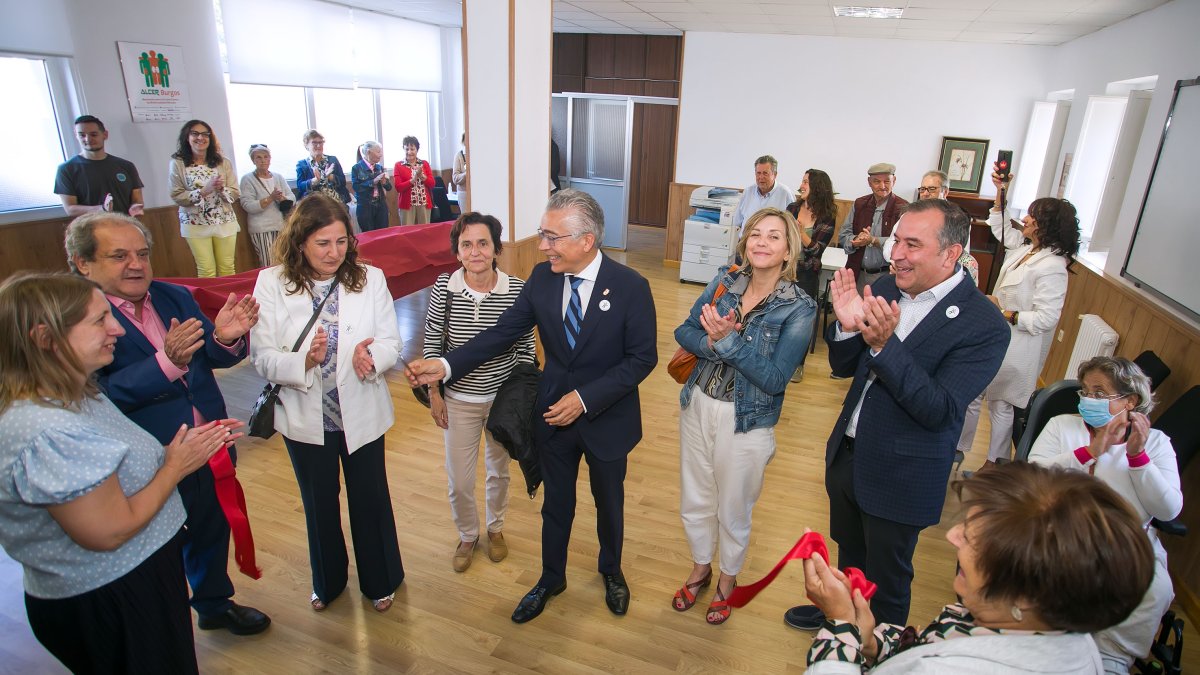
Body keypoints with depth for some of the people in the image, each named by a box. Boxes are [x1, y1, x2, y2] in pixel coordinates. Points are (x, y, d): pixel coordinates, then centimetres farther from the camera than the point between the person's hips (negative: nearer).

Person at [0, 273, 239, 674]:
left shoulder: (79, 396, 1)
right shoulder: (47, 433, -30)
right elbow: (111, 531, -26)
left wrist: (178, 448, -3)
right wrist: (176, 466, -17)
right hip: (109, 606, -9)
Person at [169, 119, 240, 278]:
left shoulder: (223, 163, 2)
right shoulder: (177, 163, -4)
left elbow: (235, 193, 2)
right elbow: (177, 196, -7)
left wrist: (221, 189, -19)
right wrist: (204, 190, -18)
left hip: (225, 222, 2)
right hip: (195, 224, -2)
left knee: (227, 269, 8)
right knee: (206, 271, 2)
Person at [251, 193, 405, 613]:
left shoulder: (370, 278, -9)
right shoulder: (271, 284, -11)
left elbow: (390, 343, -9)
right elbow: (262, 358, -13)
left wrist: (370, 355, -31)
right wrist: (305, 360, -32)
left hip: (361, 414, 0)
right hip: (305, 419, 1)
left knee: (370, 499, 16)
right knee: (319, 503, 22)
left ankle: (380, 580, 42)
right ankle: (327, 581, 48)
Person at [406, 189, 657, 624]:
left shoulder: (630, 286, -21)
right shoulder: (542, 278, -10)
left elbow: (642, 358, -17)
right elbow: (503, 332, -7)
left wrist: (585, 399, -24)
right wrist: (445, 366, -19)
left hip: (607, 418, -2)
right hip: (553, 414, 3)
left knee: (609, 503, 21)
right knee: (556, 504, 21)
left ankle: (611, 572, 51)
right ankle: (551, 578, 48)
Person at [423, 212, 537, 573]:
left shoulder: (517, 290, -16)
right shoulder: (443, 288, -14)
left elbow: (526, 345, -5)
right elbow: (432, 344, -3)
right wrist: (434, 393, -1)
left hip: (504, 397, 0)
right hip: (459, 399, 0)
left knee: (499, 470, 21)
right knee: (459, 481, 10)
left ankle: (495, 527, 50)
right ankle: (467, 535, 41)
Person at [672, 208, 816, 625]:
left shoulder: (799, 308, -15)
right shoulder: (725, 282, -3)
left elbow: (774, 378, -21)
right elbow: (684, 331, -3)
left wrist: (728, 340, -27)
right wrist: (711, 341, -24)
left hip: (746, 422, -4)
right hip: (698, 406, 4)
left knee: (733, 512, 17)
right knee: (695, 502, 20)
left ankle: (727, 581, 45)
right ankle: (700, 569, 48)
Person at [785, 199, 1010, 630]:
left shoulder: (984, 326, -20)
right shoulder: (886, 290, -4)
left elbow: (941, 411, -26)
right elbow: (843, 367, 2)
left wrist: (884, 344, -35)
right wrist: (848, 326, -20)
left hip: (900, 476, -5)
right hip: (848, 452, 5)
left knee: (886, 578, 18)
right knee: (848, 555, 28)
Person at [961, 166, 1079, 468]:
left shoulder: (1051, 267, -23)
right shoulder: (1025, 248, 3)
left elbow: (1046, 318, -26)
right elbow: (1000, 227, 22)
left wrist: (1003, 312, -21)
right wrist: (1000, 192, 12)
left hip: (1016, 348, -8)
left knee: (1000, 404, 8)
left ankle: (994, 462, 28)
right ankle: (958, 449, 29)